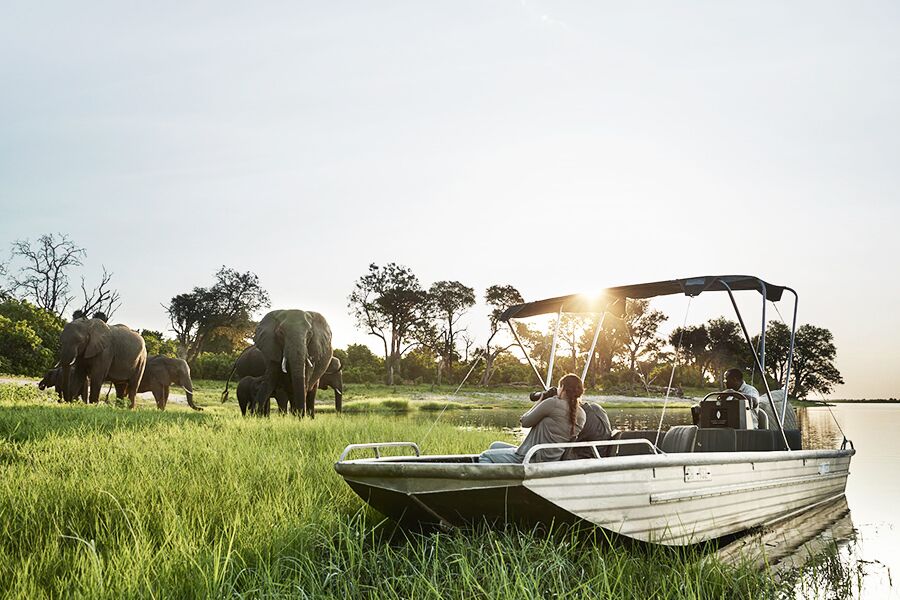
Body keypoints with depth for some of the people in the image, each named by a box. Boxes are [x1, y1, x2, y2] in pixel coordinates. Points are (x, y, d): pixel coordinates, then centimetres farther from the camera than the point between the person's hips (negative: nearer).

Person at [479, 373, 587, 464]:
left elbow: (525, 422, -7)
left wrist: (540, 401, 6)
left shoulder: (552, 403, -17)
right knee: (495, 446, 23)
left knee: (485, 456, 4)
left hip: (534, 459, -9)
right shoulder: (581, 415, 3)